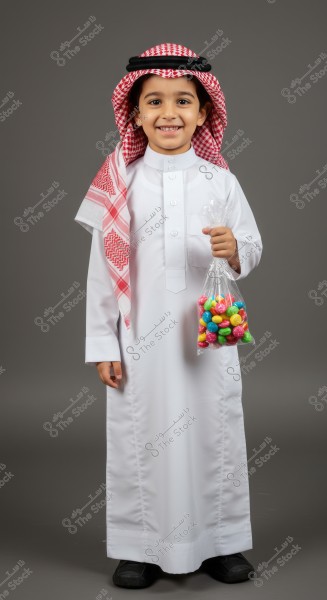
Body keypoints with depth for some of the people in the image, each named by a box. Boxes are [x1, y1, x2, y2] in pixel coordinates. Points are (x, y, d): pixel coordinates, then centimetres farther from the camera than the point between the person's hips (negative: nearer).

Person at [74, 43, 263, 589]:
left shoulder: (219, 180, 2)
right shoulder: (121, 182, -1)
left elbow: (253, 248, 6)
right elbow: (102, 267, 0)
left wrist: (234, 251, -19)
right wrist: (102, 345, -2)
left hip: (208, 335, 1)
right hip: (141, 338, -1)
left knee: (213, 434, 10)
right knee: (140, 437, 6)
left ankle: (218, 542, 28)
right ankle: (139, 547, 24)